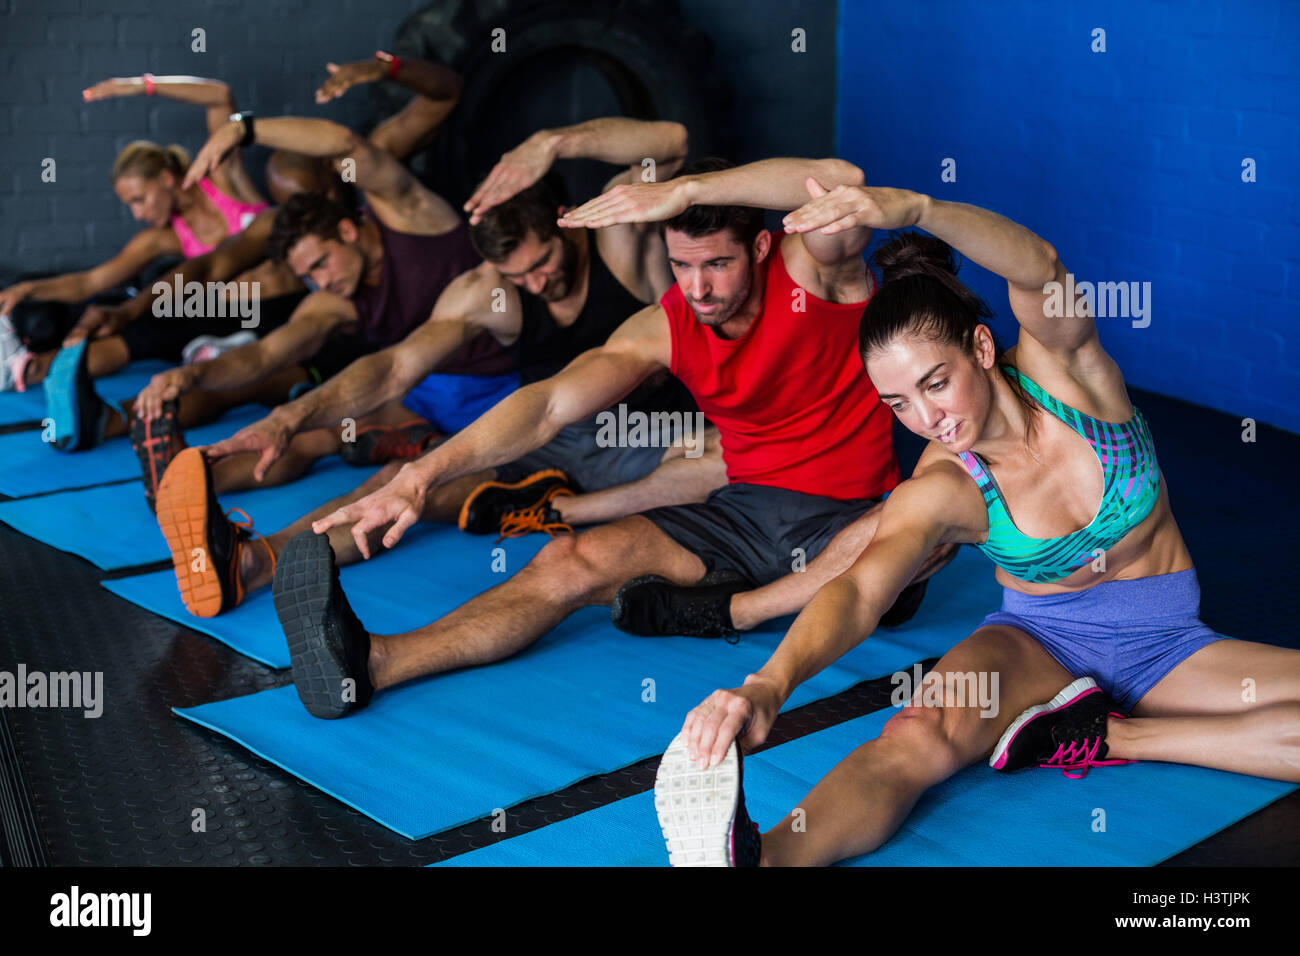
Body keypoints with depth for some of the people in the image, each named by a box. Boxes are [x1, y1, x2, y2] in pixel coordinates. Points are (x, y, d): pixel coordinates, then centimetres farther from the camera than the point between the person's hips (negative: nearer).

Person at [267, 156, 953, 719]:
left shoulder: (813, 272, -12)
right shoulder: (665, 327, -3)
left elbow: (841, 180, -35)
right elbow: (551, 403, -15)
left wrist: (682, 190, -36)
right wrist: (425, 472, -29)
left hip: (849, 515, -2)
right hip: (746, 509, 3)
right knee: (575, 560, -18)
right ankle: (372, 661, -33)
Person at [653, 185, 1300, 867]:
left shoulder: (1060, 362, -14)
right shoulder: (940, 491, -16)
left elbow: (1039, 267, -37)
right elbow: (860, 590, -34)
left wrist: (914, 209, -56)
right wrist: (771, 681, -55)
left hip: (1166, 643, 3)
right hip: (1041, 639, -3)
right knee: (923, 733, -37)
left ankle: (1109, 737, -20)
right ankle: (764, 857, -58)